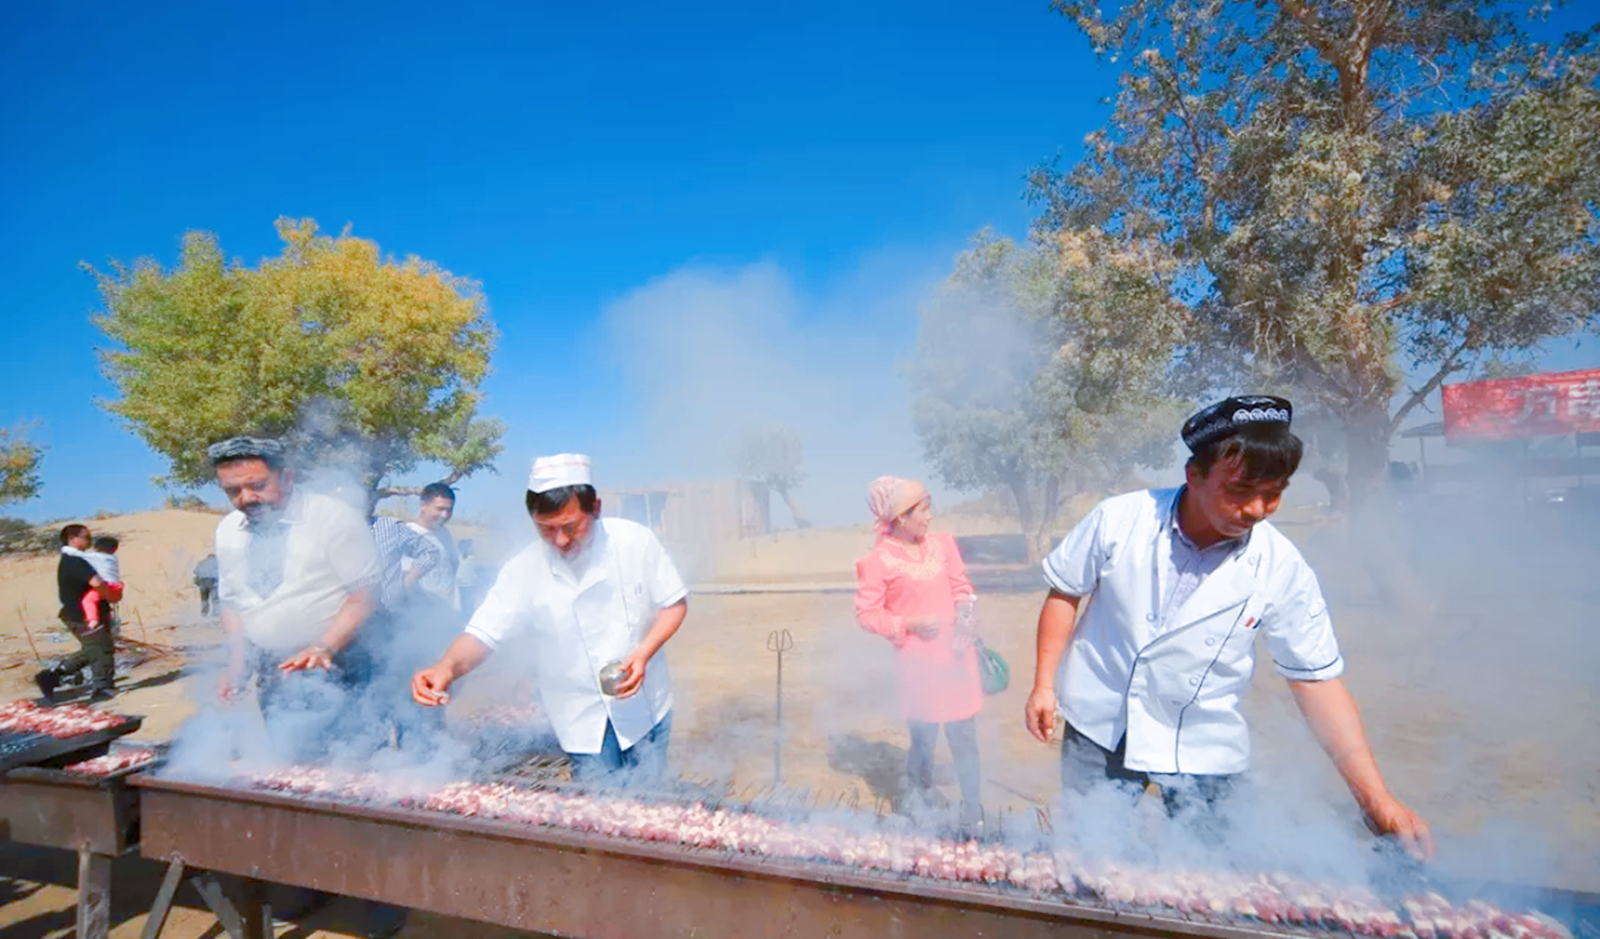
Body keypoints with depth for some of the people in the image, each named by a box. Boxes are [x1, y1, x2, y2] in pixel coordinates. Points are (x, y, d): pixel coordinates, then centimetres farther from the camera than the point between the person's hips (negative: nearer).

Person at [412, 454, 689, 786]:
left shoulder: (635, 541, -14)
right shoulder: (524, 571, -14)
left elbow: (673, 602, -5)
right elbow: (483, 634, -14)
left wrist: (643, 653, -20)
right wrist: (448, 667, -36)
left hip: (646, 706, 1)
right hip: (584, 721, 0)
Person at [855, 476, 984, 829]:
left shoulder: (943, 543, 2)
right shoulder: (878, 561, -12)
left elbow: (961, 585, 10)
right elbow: (866, 614, -8)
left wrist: (964, 616, -9)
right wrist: (910, 624, -17)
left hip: (957, 656, 4)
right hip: (918, 662, -3)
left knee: (964, 736, 9)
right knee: (923, 738, 8)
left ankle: (972, 810, 27)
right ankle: (922, 794, 36)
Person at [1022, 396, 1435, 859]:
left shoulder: (1283, 570, -14)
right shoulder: (1118, 520, -16)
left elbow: (1318, 681, -7)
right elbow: (1065, 593, -3)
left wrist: (1376, 799, -11)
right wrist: (1044, 684, -4)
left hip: (1203, 751, 0)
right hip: (1099, 731, 0)